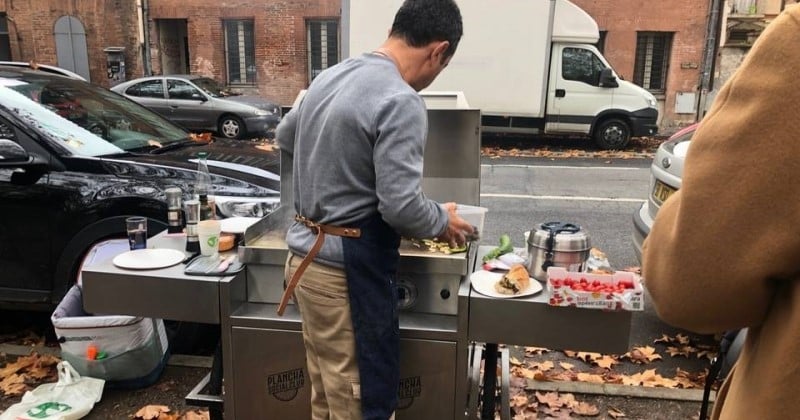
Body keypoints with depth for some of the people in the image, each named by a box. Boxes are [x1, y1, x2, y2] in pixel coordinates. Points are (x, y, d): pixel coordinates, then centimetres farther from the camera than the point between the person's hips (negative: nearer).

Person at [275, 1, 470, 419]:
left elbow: (285, 137, 24)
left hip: (305, 256, 9)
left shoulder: (330, 75, 8)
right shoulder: (401, 102, -18)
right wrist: (443, 221, -2)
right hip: (348, 271, -8)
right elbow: (401, 207, -21)